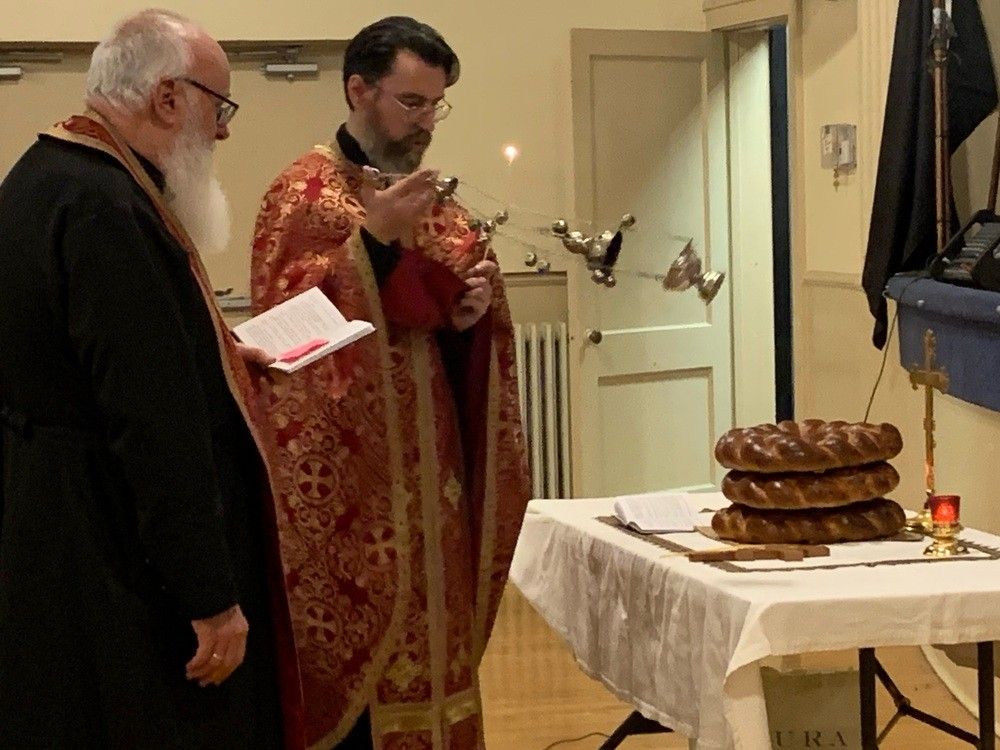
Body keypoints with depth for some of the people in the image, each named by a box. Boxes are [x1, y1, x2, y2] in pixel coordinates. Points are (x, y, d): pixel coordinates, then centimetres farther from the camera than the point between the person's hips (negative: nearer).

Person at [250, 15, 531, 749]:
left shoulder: (435, 199, 14)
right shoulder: (304, 192, -7)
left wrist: (471, 311, -4)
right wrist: (374, 238, -23)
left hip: (429, 464, 7)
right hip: (343, 475, -7)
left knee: (428, 634, 11)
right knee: (351, 650, -3)